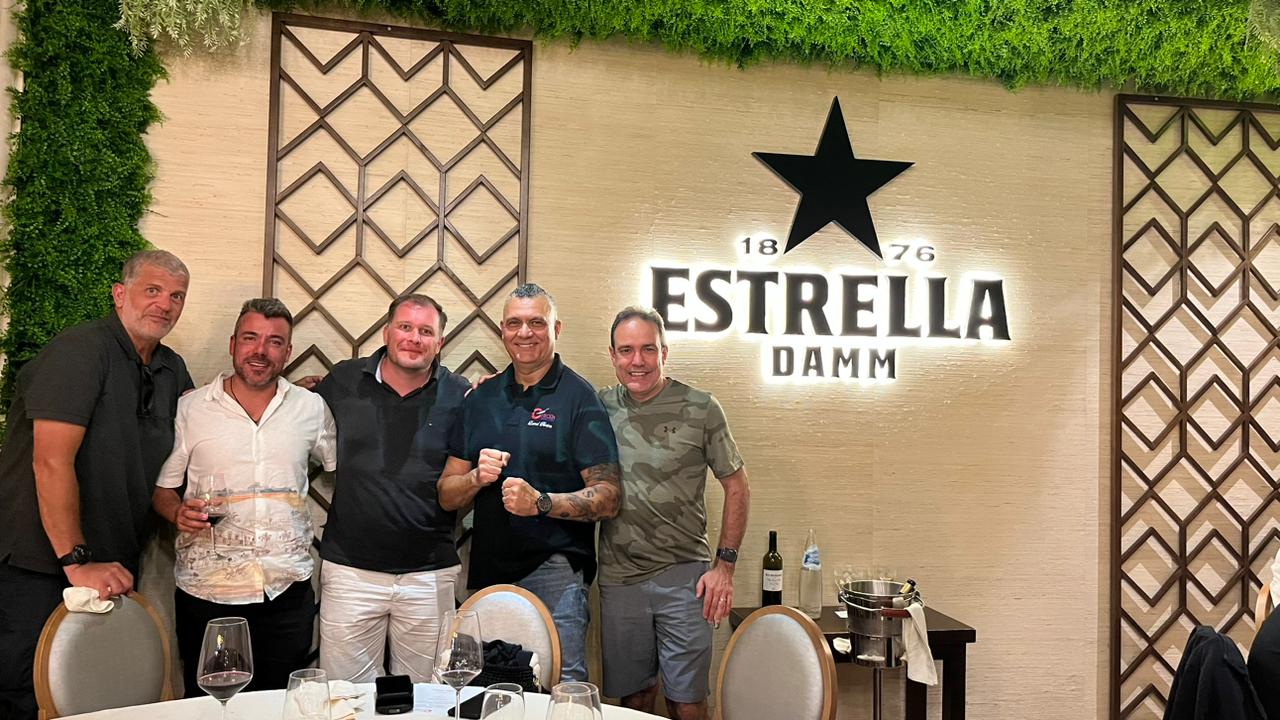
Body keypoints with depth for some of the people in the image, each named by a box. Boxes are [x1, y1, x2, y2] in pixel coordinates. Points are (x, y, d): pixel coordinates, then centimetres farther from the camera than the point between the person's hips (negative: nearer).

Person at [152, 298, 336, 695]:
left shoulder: (312, 408, 5)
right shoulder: (189, 409, 0)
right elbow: (160, 486, 5)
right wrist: (179, 512, -14)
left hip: (286, 590, 1)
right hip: (205, 591, -1)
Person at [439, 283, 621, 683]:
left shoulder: (579, 397, -3)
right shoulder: (481, 399, 12)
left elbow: (608, 497, -9)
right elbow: (447, 497, 11)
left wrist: (541, 502, -22)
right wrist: (477, 477, -9)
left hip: (555, 570, -5)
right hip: (487, 571, 5)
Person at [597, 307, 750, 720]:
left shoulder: (700, 408, -3)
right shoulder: (599, 407, 3)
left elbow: (736, 487, 2)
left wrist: (725, 564, -5)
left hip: (684, 576, -2)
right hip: (618, 577, 3)